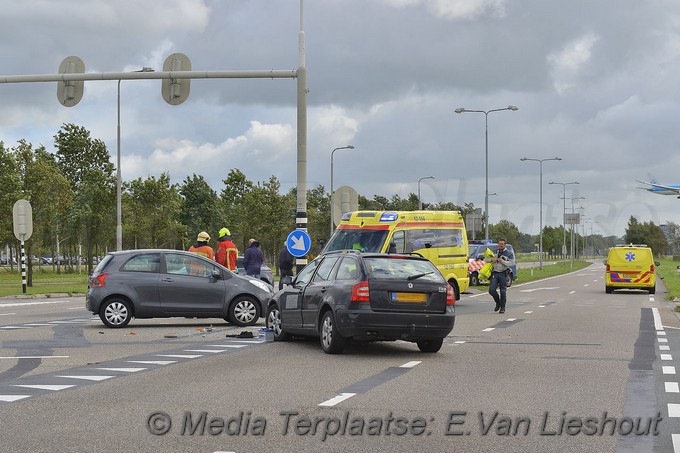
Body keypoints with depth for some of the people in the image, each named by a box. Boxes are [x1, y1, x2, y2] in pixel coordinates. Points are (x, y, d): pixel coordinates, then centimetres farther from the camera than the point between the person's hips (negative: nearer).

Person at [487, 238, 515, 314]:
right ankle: (498, 303, 19)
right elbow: (486, 259, 18)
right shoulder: (495, 252, 14)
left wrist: (502, 261, -16)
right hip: (494, 273, 3)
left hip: (503, 274, -3)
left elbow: (512, 263, -9)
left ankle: (502, 307, 11)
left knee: (503, 291, -1)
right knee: (491, 290, -6)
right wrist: (492, 259, -3)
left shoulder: (509, 253, 2)